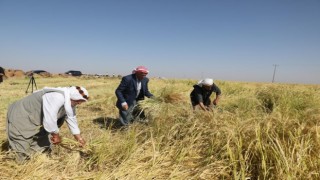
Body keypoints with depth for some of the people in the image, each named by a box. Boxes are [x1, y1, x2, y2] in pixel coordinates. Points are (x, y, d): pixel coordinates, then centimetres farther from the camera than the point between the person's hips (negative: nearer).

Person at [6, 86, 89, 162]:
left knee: (42, 144, 16)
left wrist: (78, 137, 5)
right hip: (20, 116, -9)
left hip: (35, 119, 9)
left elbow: (71, 118, 3)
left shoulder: (70, 101, -6)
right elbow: (49, 119, -39)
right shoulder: (57, 98, -38)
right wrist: (56, 135, -20)